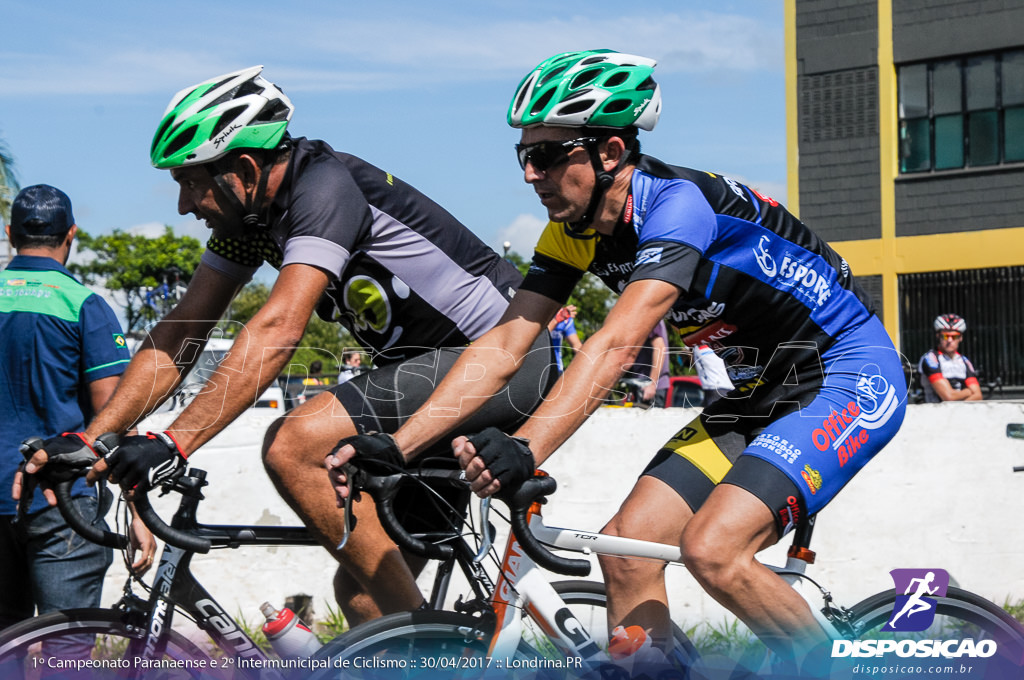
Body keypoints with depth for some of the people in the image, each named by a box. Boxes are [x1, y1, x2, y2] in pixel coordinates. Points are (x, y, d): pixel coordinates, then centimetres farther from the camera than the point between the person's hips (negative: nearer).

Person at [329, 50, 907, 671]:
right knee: (625, 549, -6)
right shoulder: (574, 232, -2)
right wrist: (394, 447, -16)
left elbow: (617, 346, -39)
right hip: (765, 390, 8)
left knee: (712, 550, -25)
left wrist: (526, 449, -51)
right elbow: (504, 346, -6)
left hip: (852, 375, -8)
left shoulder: (677, 203, -26)